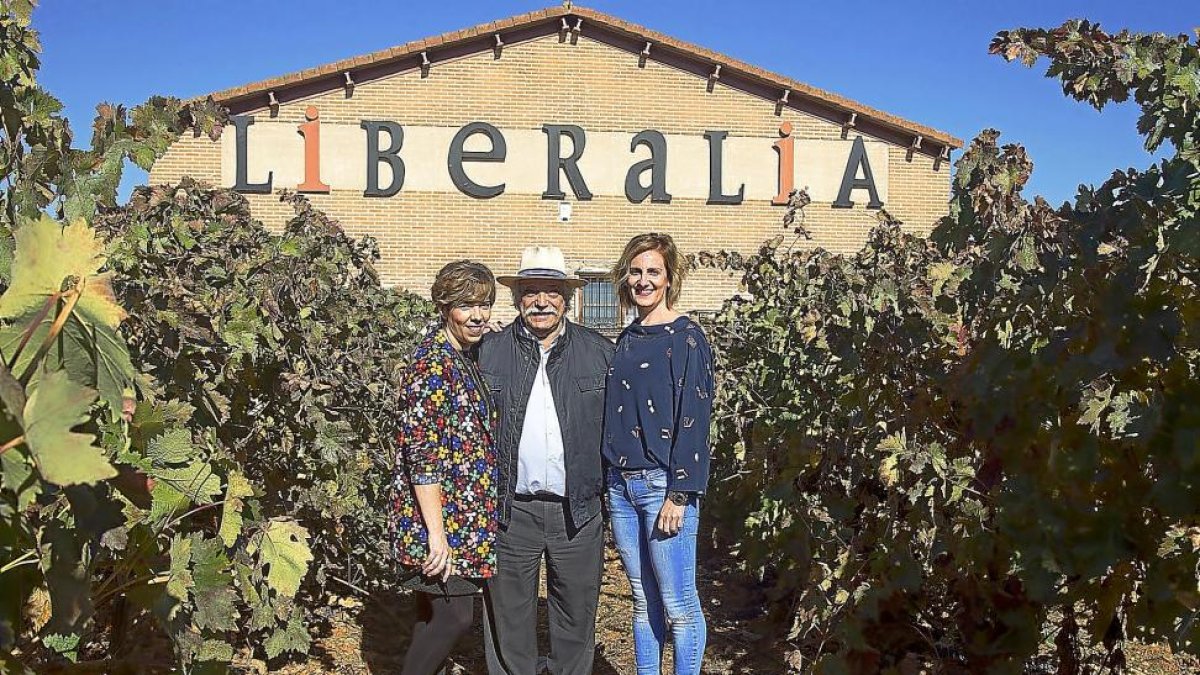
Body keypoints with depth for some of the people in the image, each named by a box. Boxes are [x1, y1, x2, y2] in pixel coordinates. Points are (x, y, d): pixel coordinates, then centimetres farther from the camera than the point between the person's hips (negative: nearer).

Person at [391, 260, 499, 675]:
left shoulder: (465, 358, 12)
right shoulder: (433, 364, -17)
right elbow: (422, 454, -22)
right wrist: (436, 533, -24)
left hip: (462, 517, 9)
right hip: (443, 520, -9)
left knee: (436, 615, 15)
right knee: (454, 615, -6)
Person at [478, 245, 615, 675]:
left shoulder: (600, 353, 4)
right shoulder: (488, 353, 2)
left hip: (578, 510, 1)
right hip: (510, 510, 0)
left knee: (577, 615, 12)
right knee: (509, 616, 10)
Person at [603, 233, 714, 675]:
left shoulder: (686, 337, -6)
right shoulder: (627, 339, 14)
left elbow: (693, 419, -11)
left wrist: (679, 494, -16)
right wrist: (608, 481, 11)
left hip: (664, 485, -6)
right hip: (621, 484, 6)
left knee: (679, 605, -1)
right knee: (643, 601, 13)